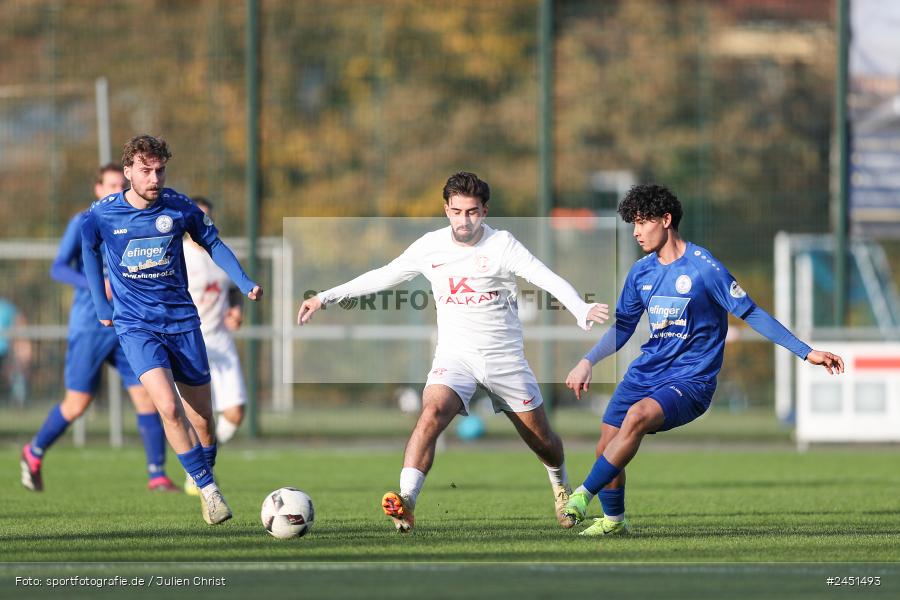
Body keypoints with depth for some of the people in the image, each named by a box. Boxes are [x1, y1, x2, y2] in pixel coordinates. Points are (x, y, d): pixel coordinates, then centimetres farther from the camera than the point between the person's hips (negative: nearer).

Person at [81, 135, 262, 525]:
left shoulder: (179, 208, -5)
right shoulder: (102, 214, -7)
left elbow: (212, 243, 11)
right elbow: (89, 249, 14)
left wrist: (244, 282, -1)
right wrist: (101, 306, 13)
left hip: (182, 320, 2)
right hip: (136, 326, -2)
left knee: (202, 419, 4)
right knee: (169, 406, -24)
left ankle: (206, 485, 28)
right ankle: (209, 490, -15)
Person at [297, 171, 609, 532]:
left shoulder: (501, 245, -11)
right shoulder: (430, 247, -1)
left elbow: (548, 279, -23)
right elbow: (383, 277, 12)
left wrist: (582, 312, -41)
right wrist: (326, 298, 12)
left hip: (505, 357, -1)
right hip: (455, 353, 1)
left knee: (542, 440, 10)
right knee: (432, 413, -29)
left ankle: (561, 486, 44)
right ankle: (405, 504, -35)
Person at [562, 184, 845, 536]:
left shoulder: (704, 267, -11)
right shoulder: (641, 272, 7)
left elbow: (751, 314, -9)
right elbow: (623, 327, 19)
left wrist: (807, 352, -12)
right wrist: (587, 362, 4)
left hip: (690, 381, -7)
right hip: (646, 372, 7)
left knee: (638, 415, -33)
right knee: (607, 449, 0)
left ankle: (584, 495, -26)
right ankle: (613, 521, 26)